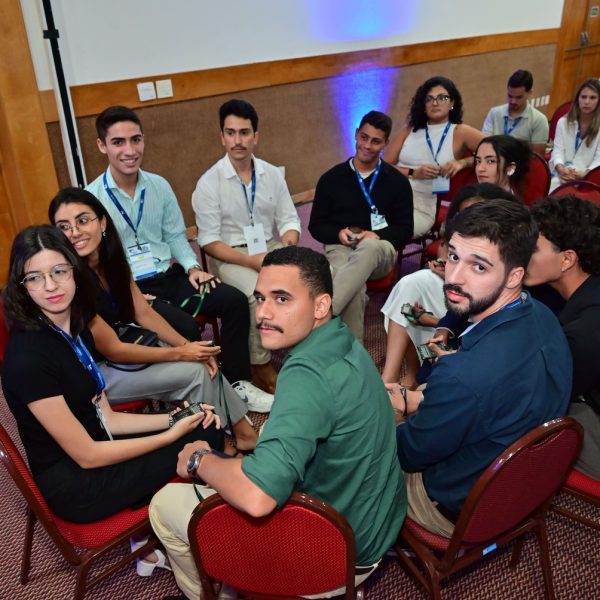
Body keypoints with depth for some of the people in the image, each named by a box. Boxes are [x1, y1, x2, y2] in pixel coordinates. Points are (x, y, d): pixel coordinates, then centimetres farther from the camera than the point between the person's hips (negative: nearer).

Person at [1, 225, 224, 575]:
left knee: (209, 430, -2)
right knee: (201, 444, -10)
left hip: (96, 447, 7)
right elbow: (86, 455, -20)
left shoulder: (76, 330, 0)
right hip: (74, 485, -7)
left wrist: (172, 419, -5)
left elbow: (106, 419, 5)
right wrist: (172, 435, -14)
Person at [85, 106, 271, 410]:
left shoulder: (159, 186, 6)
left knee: (235, 301, -13)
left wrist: (192, 266, -4)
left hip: (169, 276, 5)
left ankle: (237, 384, 2)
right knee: (186, 329, -29)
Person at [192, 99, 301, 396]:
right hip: (230, 256, -4)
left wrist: (287, 249, -14)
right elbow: (209, 241, -10)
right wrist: (251, 261, -21)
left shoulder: (272, 174, 5)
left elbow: (289, 220, 8)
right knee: (261, 294, -33)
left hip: (271, 248, 4)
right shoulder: (209, 182, -8)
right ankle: (260, 364, -11)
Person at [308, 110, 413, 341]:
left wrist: (376, 235, -13)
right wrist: (339, 233, -10)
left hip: (379, 248, 0)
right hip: (340, 247, 0)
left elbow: (405, 230, 8)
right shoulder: (331, 178, 10)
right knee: (355, 288, -37)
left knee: (369, 247, -41)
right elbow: (316, 225, 13)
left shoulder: (397, 182, 10)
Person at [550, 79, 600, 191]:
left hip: (587, 178, -2)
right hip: (562, 175, 2)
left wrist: (583, 174, -23)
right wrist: (561, 169, -19)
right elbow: (557, 151, 2)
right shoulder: (563, 122, 10)